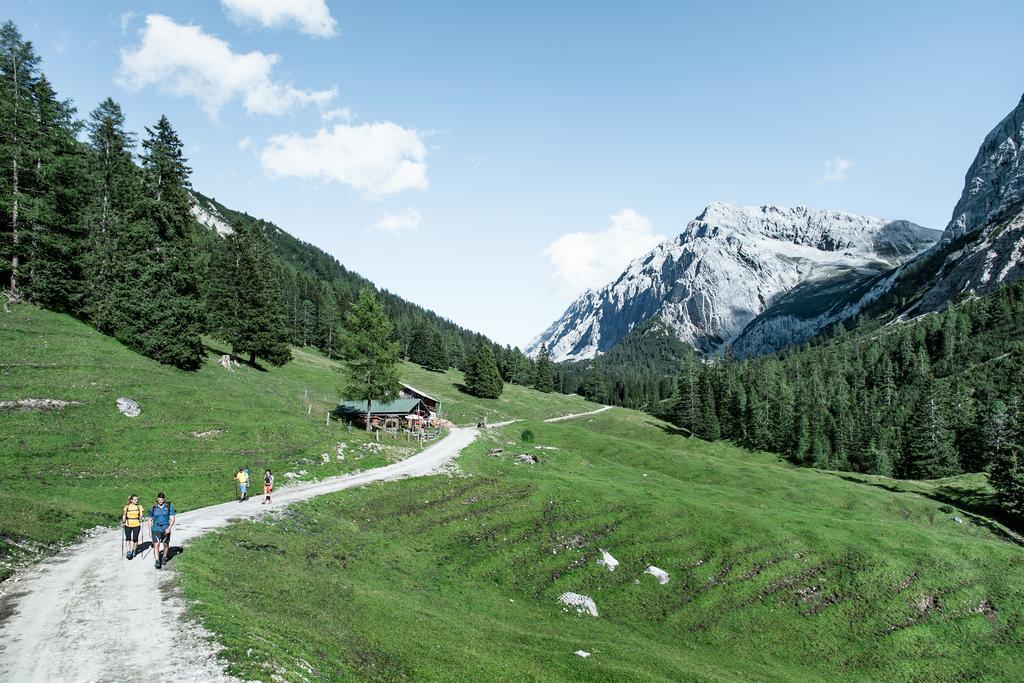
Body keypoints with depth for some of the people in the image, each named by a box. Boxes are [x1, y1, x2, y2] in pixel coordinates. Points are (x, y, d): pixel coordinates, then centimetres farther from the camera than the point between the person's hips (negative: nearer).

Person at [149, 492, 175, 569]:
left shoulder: (169, 507, -3)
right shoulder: (153, 508, 2)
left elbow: (172, 519, -6)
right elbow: (150, 520, 12)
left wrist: (169, 528, -18)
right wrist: (150, 530, 11)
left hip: (166, 529, 0)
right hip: (156, 529, 0)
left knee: (166, 545, 13)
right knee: (156, 545, -12)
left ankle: (164, 558, 34)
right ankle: (157, 561, -11)